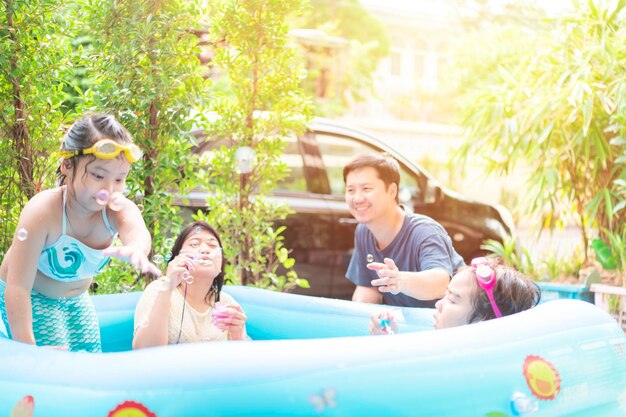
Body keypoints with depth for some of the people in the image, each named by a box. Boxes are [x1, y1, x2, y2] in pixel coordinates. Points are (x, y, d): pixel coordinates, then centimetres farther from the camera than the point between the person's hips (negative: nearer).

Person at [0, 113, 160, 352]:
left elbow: (137, 231, -47)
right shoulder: (42, 212, -33)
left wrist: (137, 249, -72)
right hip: (32, 300, -5)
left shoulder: (120, 209, -21)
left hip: (77, 299, 5)